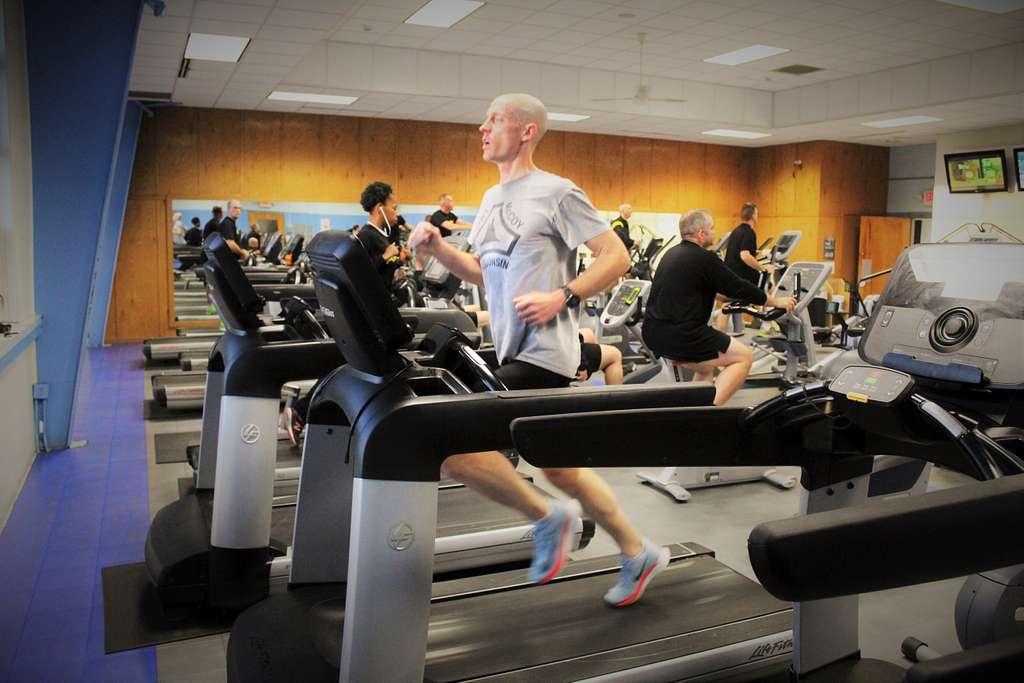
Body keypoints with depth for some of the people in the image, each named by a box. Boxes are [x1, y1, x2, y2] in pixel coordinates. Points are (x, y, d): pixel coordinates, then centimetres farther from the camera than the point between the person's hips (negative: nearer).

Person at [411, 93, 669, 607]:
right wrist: (436, 247, 8)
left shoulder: (556, 192, -7)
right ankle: (639, 554, 27)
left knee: (452, 442, -14)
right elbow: (481, 272, 24)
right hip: (510, 352, 9)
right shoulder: (492, 199, 18)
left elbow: (616, 256, -9)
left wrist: (561, 298, -18)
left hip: (542, 355, -9)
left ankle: (546, 516, 7)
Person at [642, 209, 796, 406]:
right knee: (744, 356, 3)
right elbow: (738, 286, -4)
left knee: (706, 368, 29)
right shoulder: (704, 259, -11)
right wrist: (776, 302, 10)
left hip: (653, 333, 9)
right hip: (680, 336, -9)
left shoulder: (672, 254, 16)